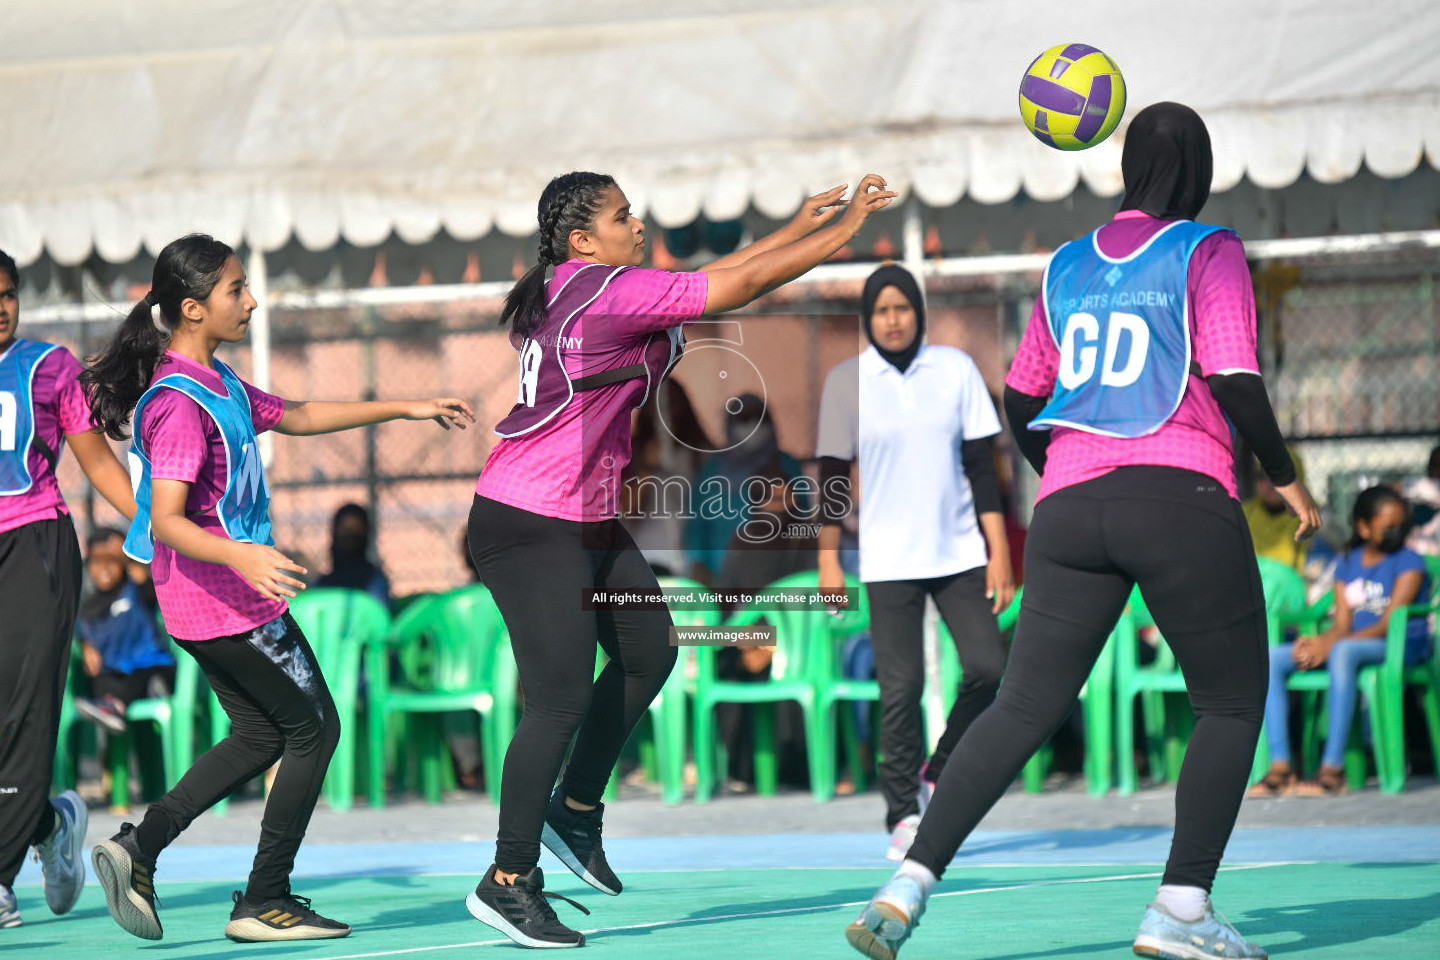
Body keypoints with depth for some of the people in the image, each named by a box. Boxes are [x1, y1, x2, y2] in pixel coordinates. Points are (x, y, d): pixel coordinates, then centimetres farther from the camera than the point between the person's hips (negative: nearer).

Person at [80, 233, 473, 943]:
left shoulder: (218, 383, 10)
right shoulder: (180, 405, -21)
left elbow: (297, 418, 25)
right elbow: (167, 521, -26)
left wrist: (405, 409, 25)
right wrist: (238, 556, -43)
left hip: (210, 604, 10)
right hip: (228, 603, -10)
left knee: (260, 736, 15)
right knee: (314, 729, 1)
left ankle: (138, 848, 8)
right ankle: (265, 903, 5)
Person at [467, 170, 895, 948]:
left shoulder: (579, 291, 10)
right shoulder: (608, 292, -18)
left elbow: (713, 279, 20)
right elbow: (742, 285, -16)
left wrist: (798, 227, 17)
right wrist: (848, 227, -8)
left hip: (588, 519, 11)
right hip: (530, 526, -11)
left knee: (649, 653, 15)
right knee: (563, 696, -11)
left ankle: (576, 810, 28)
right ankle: (508, 883, -4)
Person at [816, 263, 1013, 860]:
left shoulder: (956, 369, 3)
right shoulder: (847, 380, 1)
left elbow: (981, 466, 3)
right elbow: (833, 476, 4)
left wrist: (999, 553, -1)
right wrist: (828, 560, 0)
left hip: (959, 552, 2)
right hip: (888, 559, -1)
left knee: (987, 668, -9)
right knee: (900, 688, -5)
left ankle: (937, 773, 13)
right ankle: (903, 816, 2)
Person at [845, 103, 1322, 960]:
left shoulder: (1068, 266, 16)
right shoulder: (1208, 254, 2)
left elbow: (1020, 401, 19)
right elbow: (1235, 382, -8)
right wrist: (1285, 476, 4)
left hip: (1070, 505, 5)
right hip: (1183, 498, -5)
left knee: (1024, 707, 6)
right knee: (1232, 705, 8)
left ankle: (910, 884, -7)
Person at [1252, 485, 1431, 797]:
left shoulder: (1408, 562, -2)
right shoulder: (1347, 564, 16)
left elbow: (1388, 626, -12)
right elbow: (1342, 625, 10)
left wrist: (1328, 645, -20)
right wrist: (1316, 642, -15)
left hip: (1400, 649, -7)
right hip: (1354, 643, 7)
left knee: (1343, 652, -40)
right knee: (1273, 658, -11)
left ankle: (1333, 769, -43)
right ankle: (1280, 766, -21)